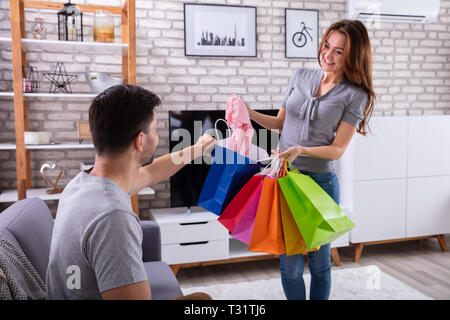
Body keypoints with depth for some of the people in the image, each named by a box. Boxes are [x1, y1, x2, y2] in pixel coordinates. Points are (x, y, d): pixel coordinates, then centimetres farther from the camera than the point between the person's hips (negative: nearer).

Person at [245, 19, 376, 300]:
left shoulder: (355, 95, -3)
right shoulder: (301, 77, 8)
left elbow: (338, 149, -8)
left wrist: (301, 150, -23)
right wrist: (251, 114, -1)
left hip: (320, 181, -2)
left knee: (319, 260, 11)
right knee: (289, 261, 6)